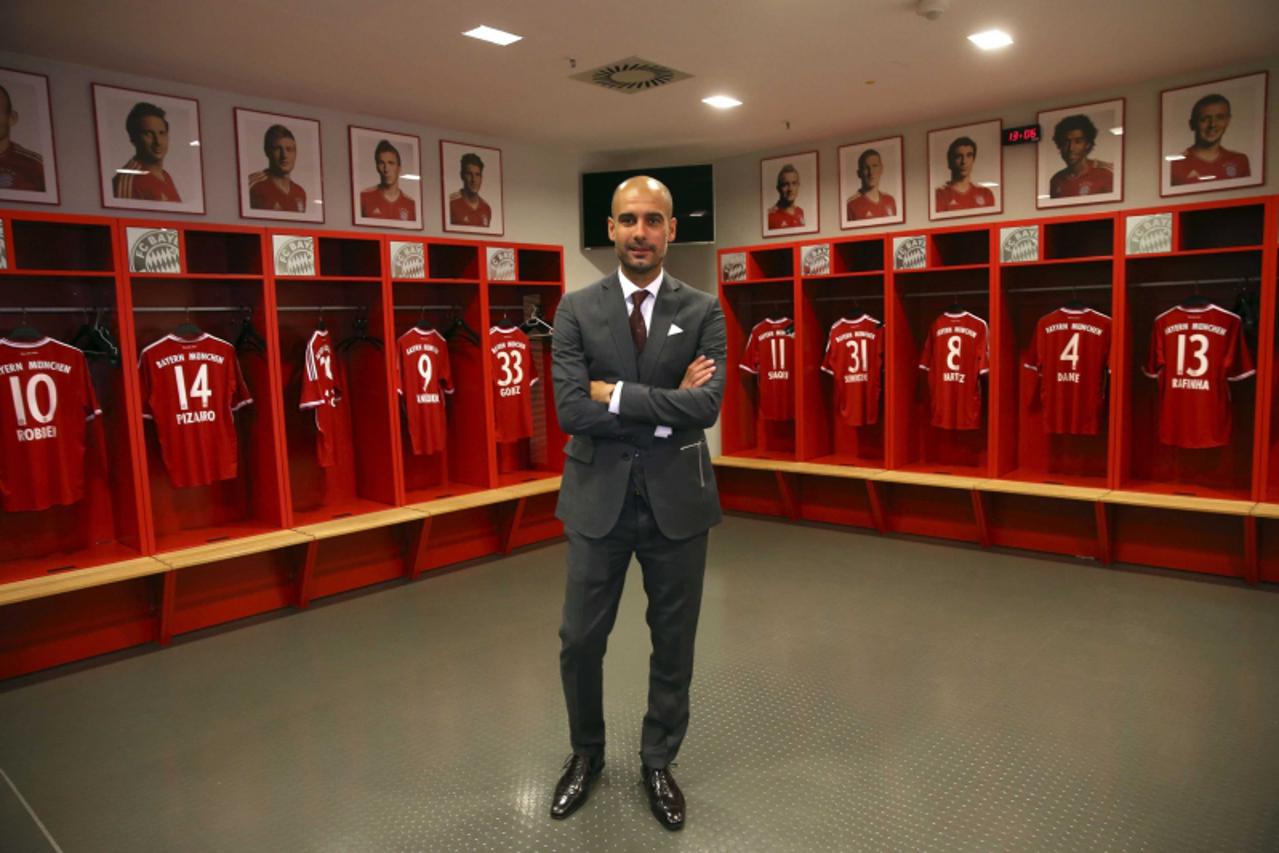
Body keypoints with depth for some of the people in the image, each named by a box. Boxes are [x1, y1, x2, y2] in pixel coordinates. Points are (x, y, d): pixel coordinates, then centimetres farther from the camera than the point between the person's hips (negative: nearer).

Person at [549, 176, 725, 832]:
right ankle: (586, 754, 38)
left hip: (677, 499, 0)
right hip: (599, 498, 0)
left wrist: (617, 394, -17)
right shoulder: (577, 310, -2)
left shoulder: (703, 311, -1)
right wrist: (666, 406, -15)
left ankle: (658, 763, 37)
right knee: (580, 641, 10)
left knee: (673, 645, 13)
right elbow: (571, 410, -13)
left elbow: (707, 406, -15)